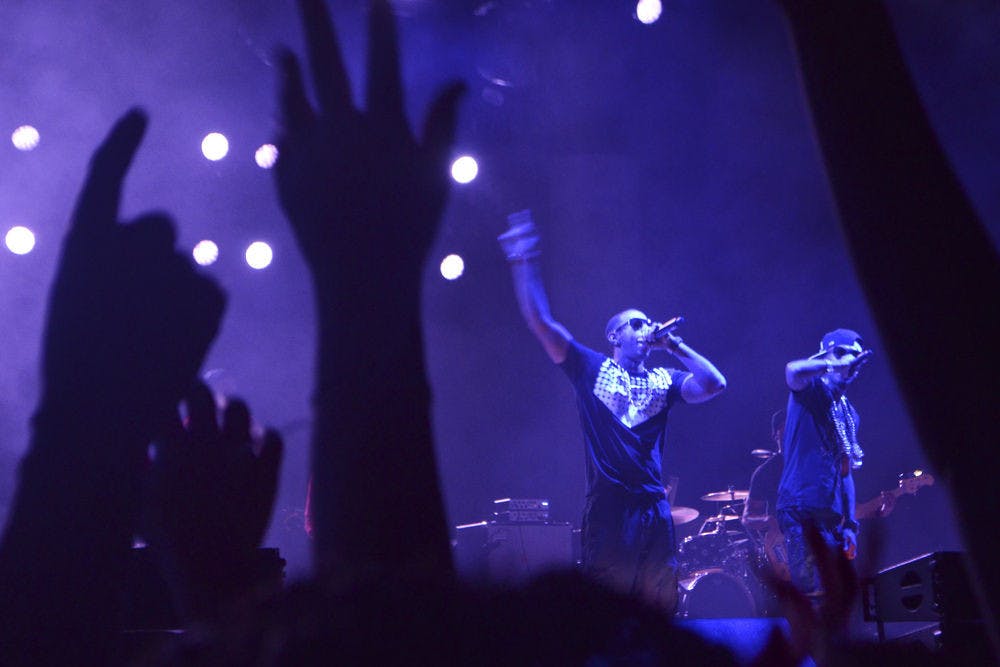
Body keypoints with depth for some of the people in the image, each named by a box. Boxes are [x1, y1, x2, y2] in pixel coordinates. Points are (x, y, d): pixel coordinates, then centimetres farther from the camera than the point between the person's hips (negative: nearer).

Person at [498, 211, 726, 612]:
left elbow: (714, 384, 2)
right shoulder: (590, 368, 9)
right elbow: (540, 322, 2)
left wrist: (673, 345, 3)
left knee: (659, 610, 3)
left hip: (654, 507, 4)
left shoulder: (663, 381, 16)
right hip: (607, 505, -4)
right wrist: (524, 264, -5)